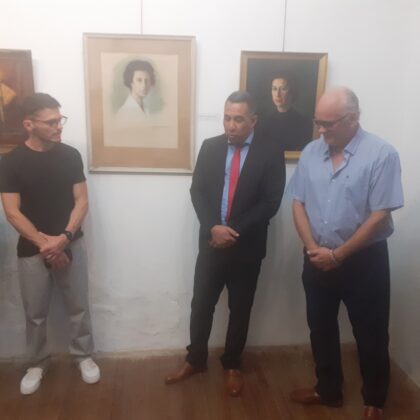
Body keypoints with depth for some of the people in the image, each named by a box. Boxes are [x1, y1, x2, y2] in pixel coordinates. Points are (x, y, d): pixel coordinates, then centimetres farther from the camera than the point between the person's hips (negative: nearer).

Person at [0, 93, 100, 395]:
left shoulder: (71, 155, -2)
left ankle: (84, 356, 33)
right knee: (35, 313, 13)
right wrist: (43, 242, -18)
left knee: (79, 306, 11)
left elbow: (82, 201, -4)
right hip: (32, 250, -1)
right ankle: (37, 364, 35)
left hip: (71, 245, 1)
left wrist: (64, 237, -17)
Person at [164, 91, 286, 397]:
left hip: (247, 246, -2)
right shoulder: (210, 147, 2)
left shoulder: (271, 153, -6)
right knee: (201, 304, 11)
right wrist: (213, 228, -15)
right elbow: (197, 192, 0)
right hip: (212, 242, 2)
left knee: (240, 309, 13)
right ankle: (195, 360, 32)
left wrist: (235, 232, -16)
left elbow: (270, 202, -11)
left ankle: (232, 365, 33)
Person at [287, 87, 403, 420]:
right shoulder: (311, 152, 1)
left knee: (370, 335, 11)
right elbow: (298, 203, 3)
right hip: (317, 260, 5)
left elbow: (379, 217, -17)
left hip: (364, 260, -4)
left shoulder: (381, 154, -14)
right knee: (321, 328, 17)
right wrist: (313, 248, -9)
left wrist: (338, 255, -15)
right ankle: (328, 390, 39)